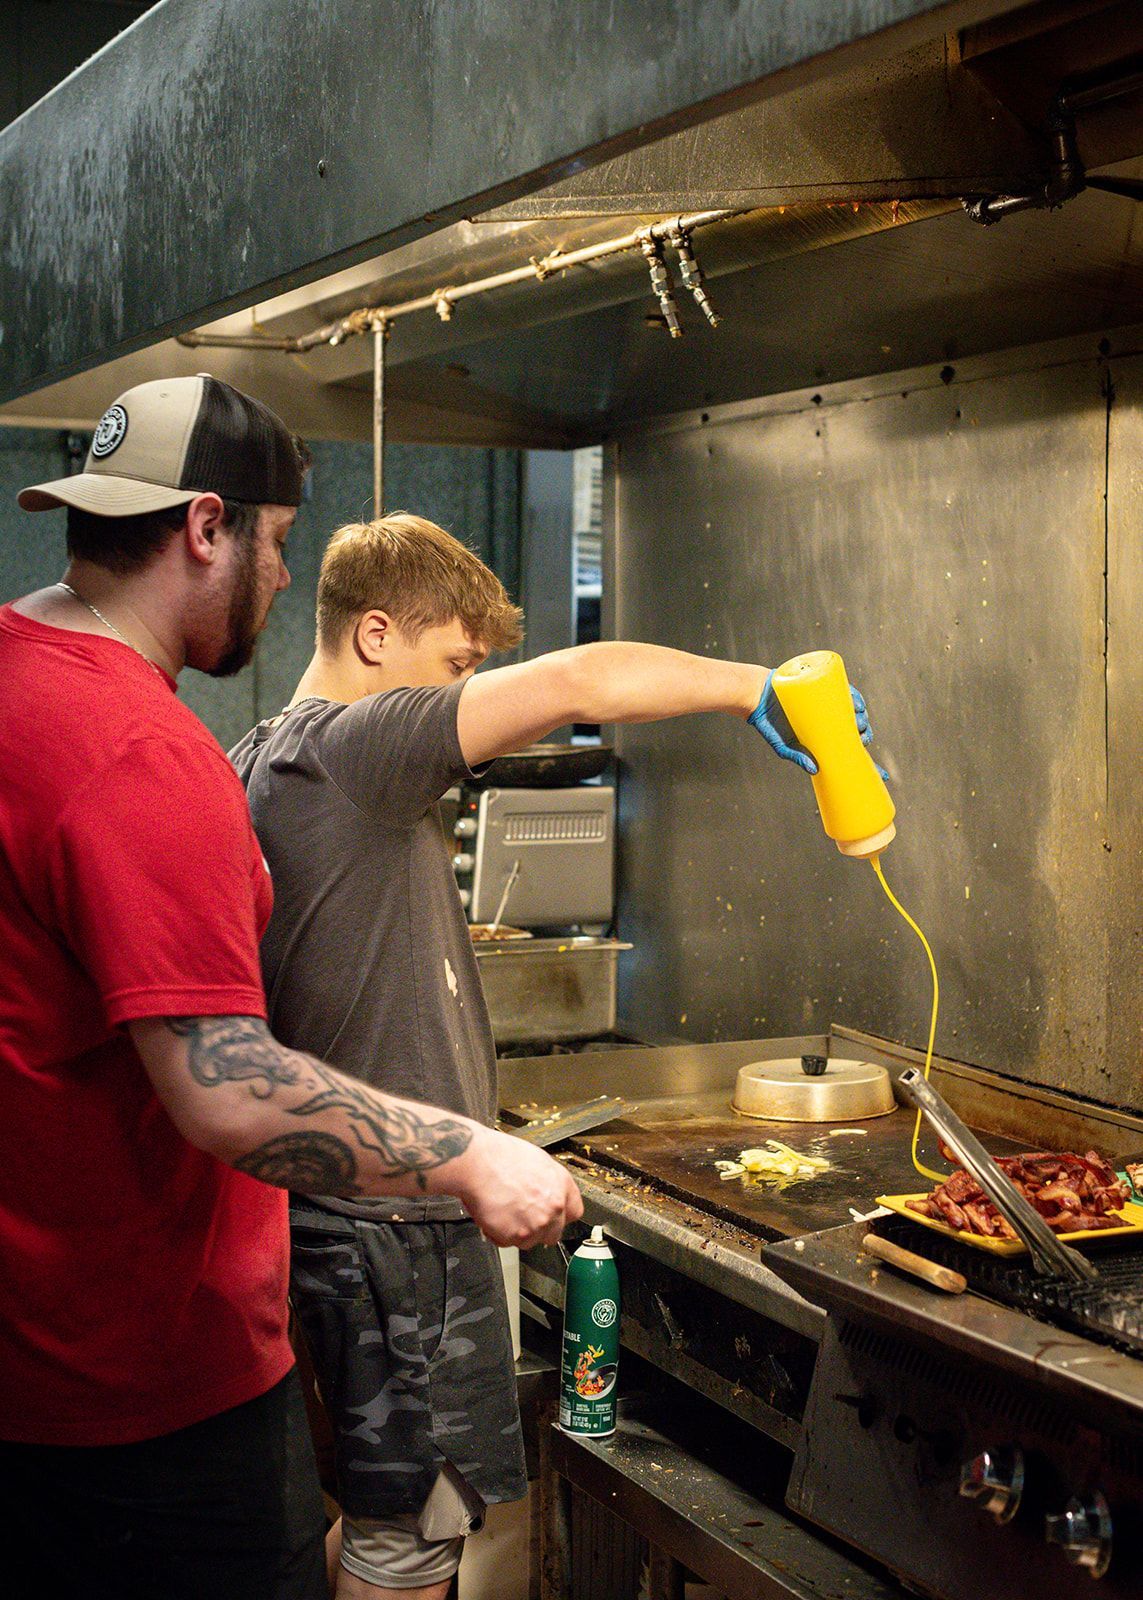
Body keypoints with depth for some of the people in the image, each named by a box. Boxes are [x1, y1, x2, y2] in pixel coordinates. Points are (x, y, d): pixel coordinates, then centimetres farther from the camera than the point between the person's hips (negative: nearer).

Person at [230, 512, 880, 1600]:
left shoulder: (256, 764, 12)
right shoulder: (354, 749, -18)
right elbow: (578, 684, -27)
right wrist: (756, 687, -17)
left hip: (327, 1199, 10)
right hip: (395, 1215, -10)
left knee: (374, 1511, 19)